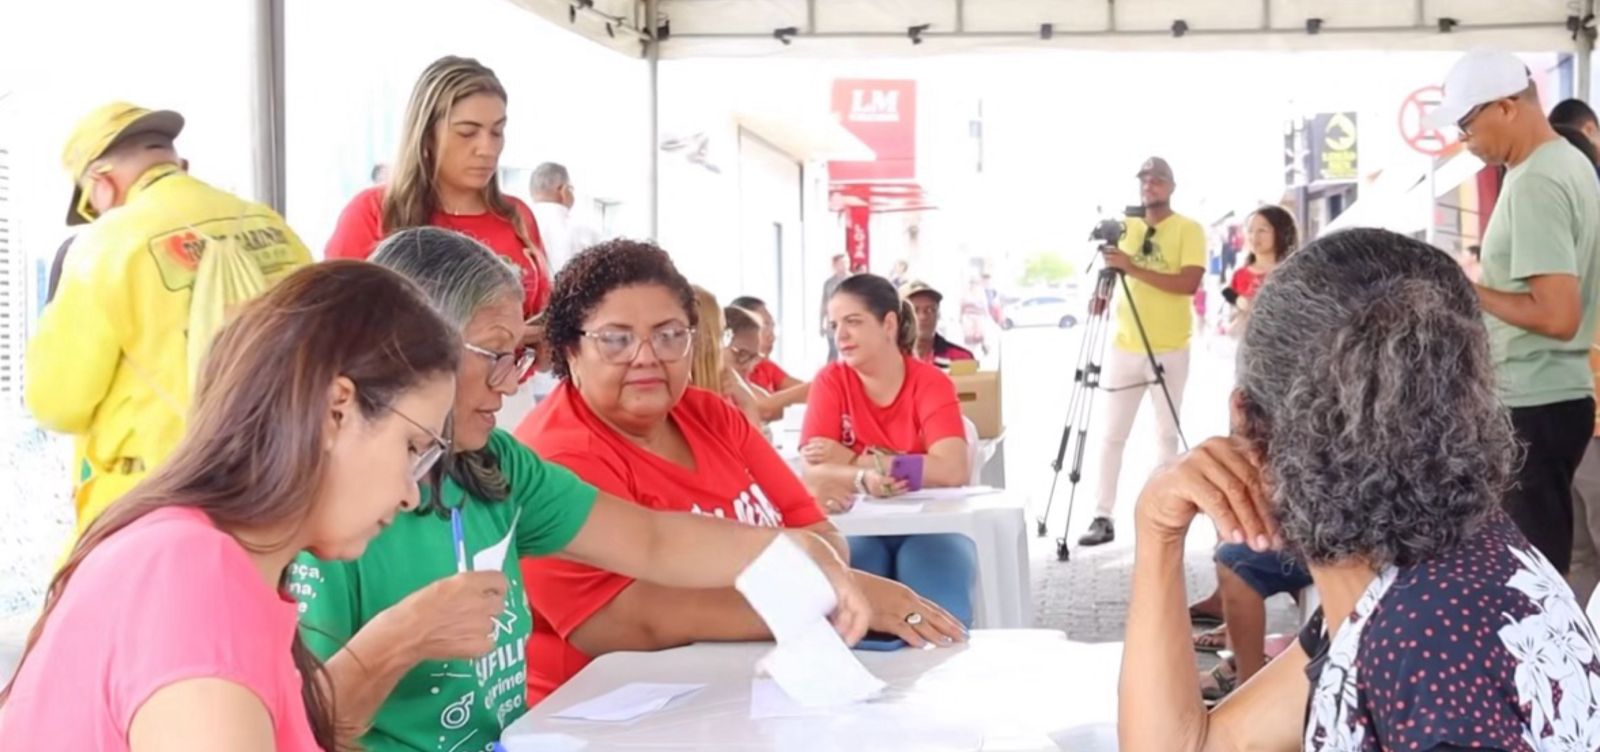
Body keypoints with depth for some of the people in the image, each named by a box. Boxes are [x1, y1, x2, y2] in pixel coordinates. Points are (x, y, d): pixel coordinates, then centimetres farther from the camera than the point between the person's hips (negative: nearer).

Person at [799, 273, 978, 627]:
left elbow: (954, 471, -21)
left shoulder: (932, 383, -4)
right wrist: (865, 479, -35)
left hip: (929, 524, 0)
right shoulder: (830, 382, 0)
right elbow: (814, 475, -14)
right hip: (858, 526, 1)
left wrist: (857, 460, -18)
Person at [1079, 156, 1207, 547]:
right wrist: (1101, 291, -5)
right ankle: (1103, 517, 4)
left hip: (1169, 350, -4)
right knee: (1112, 434, 2)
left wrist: (1134, 268, -23)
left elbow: (1189, 283, -17)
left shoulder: (1189, 230, -4)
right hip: (1124, 347, 4)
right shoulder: (1125, 227, 11)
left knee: (1167, 434, 4)